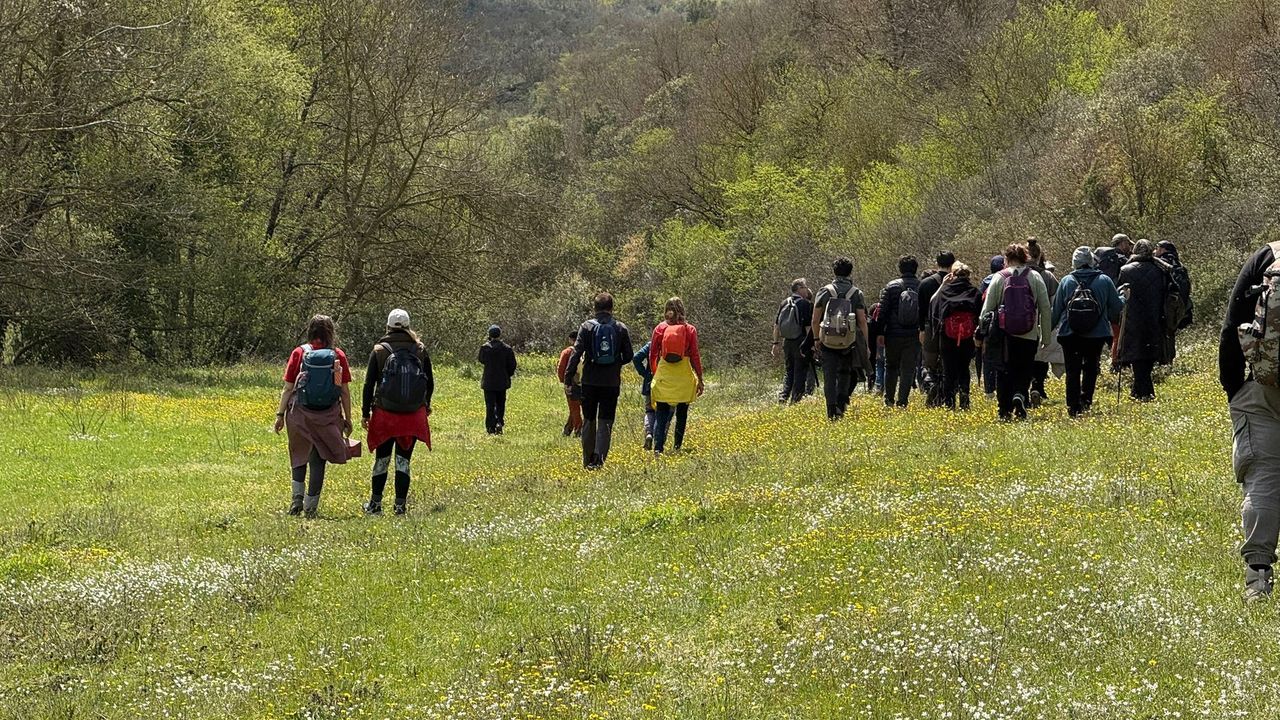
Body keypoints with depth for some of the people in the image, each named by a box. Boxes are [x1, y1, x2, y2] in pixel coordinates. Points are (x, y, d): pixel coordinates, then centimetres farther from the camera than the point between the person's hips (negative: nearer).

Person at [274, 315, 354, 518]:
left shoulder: (299, 353, -4)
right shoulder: (338, 356, -2)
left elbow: (288, 388, -3)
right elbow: (345, 392, 0)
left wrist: (280, 414, 4)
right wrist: (347, 419, 9)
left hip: (300, 413, 0)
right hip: (328, 415, 0)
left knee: (300, 455, 16)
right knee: (318, 460, 7)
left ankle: (298, 497, 0)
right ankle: (311, 506, 6)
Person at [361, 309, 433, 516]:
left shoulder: (379, 351, -3)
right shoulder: (420, 350, 2)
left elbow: (369, 384, -2)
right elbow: (430, 384, 10)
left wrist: (365, 413, 5)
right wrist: (426, 405, 28)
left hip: (385, 414, -1)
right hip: (414, 417, 1)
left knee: (381, 459, 11)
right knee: (403, 460, 5)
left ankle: (375, 503, 17)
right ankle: (401, 505, 2)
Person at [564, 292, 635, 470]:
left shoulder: (587, 327, -3)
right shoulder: (621, 328, 1)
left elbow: (577, 353, -9)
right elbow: (629, 356, 2)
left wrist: (568, 377, -8)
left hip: (590, 381, 0)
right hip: (612, 382, 0)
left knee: (589, 420, 13)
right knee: (605, 422, 2)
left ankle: (587, 460, 18)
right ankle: (600, 456, -15)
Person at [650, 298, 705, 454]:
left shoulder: (660, 328, 1)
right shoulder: (689, 330, -2)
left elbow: (653, 355, 4)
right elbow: (695, 356, -1)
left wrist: (654, 373, 18)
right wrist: (700, 379, 5)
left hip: (663, 375, 0)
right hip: (684, 375, 0)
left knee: (661, 414, 0)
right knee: (681, 414, 15)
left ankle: (658, 447, -14)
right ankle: (677, 446, 17)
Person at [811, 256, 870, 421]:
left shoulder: (824, 291, 2)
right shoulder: (856, 293, 1)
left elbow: (815, 320, 2)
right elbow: (862, 321, -3)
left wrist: (817, 339, 14)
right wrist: (865, 344, 2)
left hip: (828, 341, 0)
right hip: (849, 342, 0)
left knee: (829, 376, 1)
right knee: (845, 373, 18)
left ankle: (832, 412, -6)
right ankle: (842, 403, 3)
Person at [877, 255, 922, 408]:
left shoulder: (891, 287, -3)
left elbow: (883, 311, -4)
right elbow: (928, 313, 2)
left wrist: (880, 333, -1)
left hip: (893, 335, 0)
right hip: (914, 336, 0)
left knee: (891, 367, 16)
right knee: (908, 370, 4)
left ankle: (889, 399, 15)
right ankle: (902, 402, -1)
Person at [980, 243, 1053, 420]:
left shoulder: (999, 278, 0)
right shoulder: (1035, 278, 1)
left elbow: (987, 308, -1)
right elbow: (1045, 308, 1)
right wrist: (1046, 335, 7)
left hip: (1005, 334, 0)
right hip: (1029, 336, 0)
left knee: (1004, 373, 11)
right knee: (1024, 372, 9)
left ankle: (1005, 411, 11)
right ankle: (1020, 396, -19)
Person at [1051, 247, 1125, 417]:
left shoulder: (1066, 281, -2)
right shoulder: (1104, 281, -4)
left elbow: (1056, 310, 4)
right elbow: (1117, 307, 5)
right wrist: (1123, 298, 28)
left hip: (1070, 335, 0)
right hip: (1096, 336, 0)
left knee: (1072, 372, 6)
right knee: (1091, 370, 15)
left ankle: (1073, 408, 2)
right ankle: (1086, 401, 4)